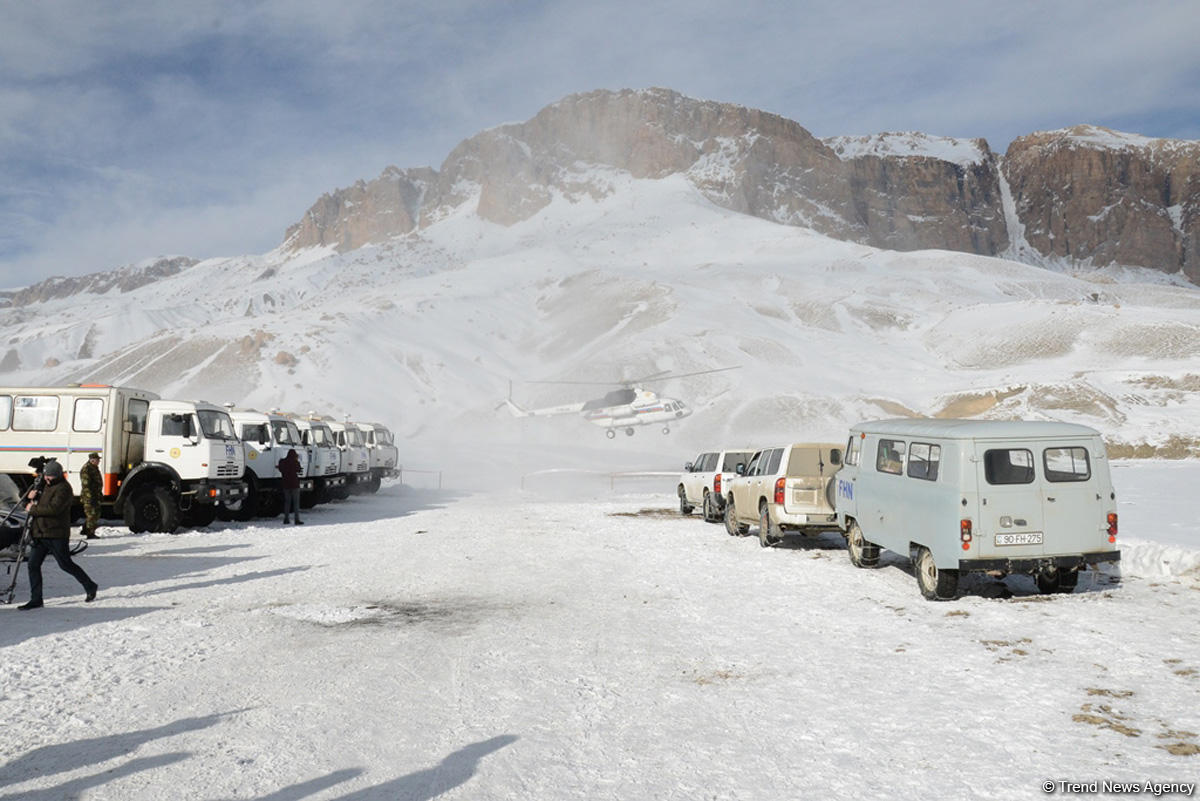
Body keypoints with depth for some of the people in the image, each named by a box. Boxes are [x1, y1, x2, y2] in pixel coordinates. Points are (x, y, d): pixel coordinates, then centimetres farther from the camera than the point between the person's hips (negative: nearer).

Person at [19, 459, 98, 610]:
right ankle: (35, 600, 8)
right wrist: (35, 496, 5)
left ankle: (90, 587, 17)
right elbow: (43, 503, 26)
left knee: (66, 564, -1)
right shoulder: (49, 486, 18)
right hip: (40, 534, 9)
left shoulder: (63, 488, -14)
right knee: (33, 565, 2)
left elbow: (54, 508, -25)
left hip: (57, 535, -9)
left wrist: (33, 510, -15)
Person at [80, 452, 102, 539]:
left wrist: (100, 493, 26)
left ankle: (85, 530, 28)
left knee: (96, 513, 16)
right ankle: (90, 533, -3)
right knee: (92, 514, -7)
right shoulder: (86, 469, -16)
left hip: (95, 495, 10)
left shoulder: (94, 468, 15)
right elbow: (86, 485, -20)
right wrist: (90, 497, -23)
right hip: (89, 496, -10)